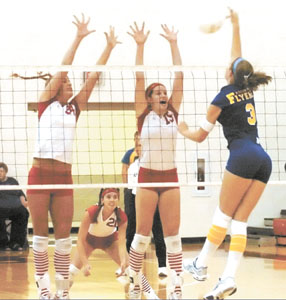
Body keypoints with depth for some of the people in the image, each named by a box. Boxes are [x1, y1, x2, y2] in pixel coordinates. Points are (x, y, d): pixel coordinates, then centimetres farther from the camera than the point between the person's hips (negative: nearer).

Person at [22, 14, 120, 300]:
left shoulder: (74, 108, 13)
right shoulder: (45, 102, 3)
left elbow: (92, 77, 9)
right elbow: (62, 69, -5)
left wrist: (109, 47, 6)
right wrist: (78, 38, -7)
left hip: (64, 177, 4)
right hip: (40, 174, -3)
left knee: (64, 236, 3)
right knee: (41, 236, 2)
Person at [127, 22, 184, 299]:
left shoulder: (173, 113, 6)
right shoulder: (143, 116, -1)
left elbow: (179, 76, 3)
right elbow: (139, 79, -8)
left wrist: (173, 44, 0)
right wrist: (140, 46, -13)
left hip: (170, 177, 3)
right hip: (147, 177, -3)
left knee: (172, 234, 2)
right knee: (142, 234, 1)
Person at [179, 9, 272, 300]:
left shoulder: (224, 97, 3)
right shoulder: (248, 90, 18)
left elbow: (199, 136, 8)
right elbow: (238, 58, 36)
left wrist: (183, 130, 29)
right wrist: (235, 26, 46)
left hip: (242, 156, -6)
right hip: (263, 159, 6)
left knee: (223, 215, 0)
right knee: (239, 221, 0)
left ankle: (201, 266, 6)